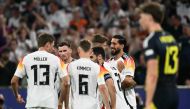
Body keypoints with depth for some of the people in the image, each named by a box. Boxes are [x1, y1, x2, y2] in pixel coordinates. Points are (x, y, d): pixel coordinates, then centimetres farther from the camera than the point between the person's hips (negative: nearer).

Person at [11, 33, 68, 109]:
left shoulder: (26, 59, 4)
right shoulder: (56, 59, -1)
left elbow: (13, 81, 3)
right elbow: (65, 82, -6)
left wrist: (17, 96, 21)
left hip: (32, 103, 2)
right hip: (50, 103, -2)